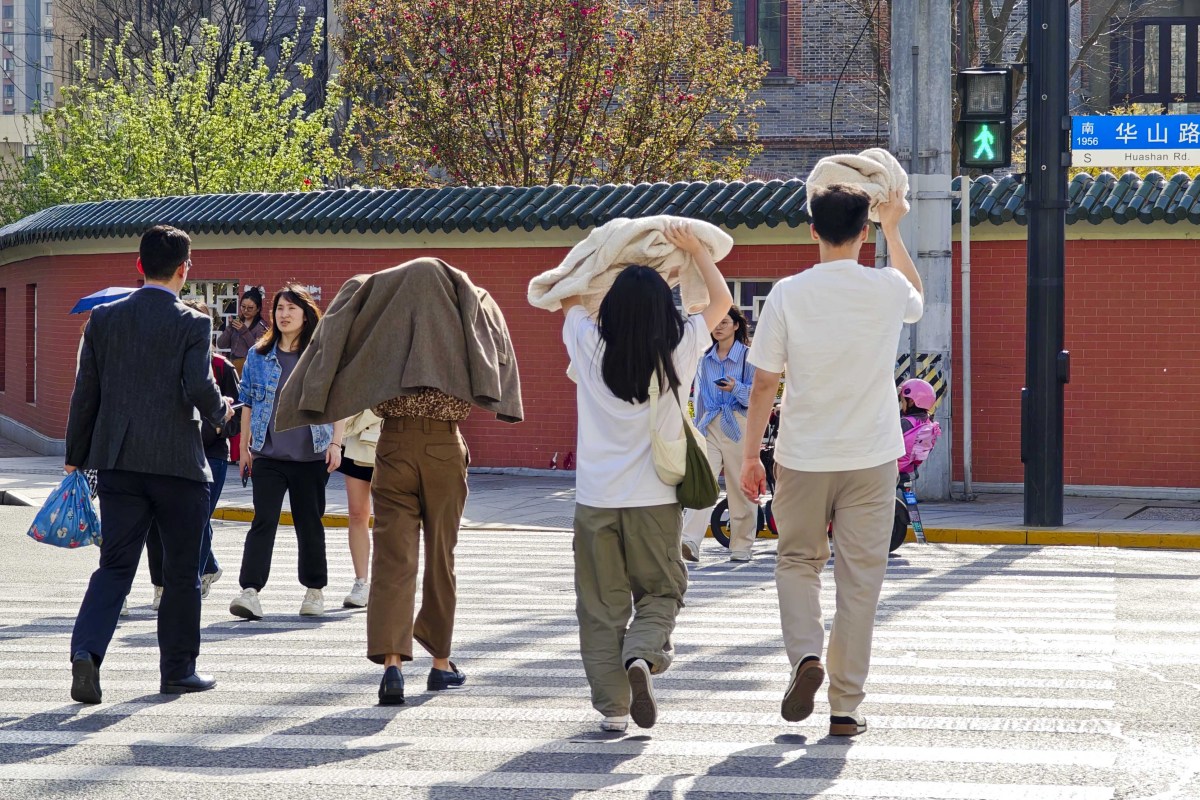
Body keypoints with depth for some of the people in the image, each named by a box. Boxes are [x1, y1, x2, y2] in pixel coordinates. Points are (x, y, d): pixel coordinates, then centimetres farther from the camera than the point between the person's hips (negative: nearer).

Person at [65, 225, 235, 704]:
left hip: (118, 461, 3)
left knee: (115, 564, 4)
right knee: (181, 571, 10)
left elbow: (85, 392, 7)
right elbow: (199, 387, -17)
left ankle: (87, 650, -18)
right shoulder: (191, 324, -7)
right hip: (178, 462, -3)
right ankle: (178, 669, 16)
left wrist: (77, 455, 14)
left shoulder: (103, 319, 5)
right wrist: (220, 413, 5)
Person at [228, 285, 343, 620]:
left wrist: (335, 443, -5)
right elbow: (248, 402, 11)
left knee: (309, 523, 9)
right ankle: (250, 592, -18)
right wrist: (245, 445, 8)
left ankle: (315, 591, 23)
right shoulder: (259, 355, 7)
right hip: (268, 455, 1)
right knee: (263, 520, -11)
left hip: (312, 455, 0)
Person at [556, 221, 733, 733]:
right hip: (655, 499, -1)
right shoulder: (678, 351, -6)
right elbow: (722, 302, 11)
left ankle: (612, 705, 6)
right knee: (660, 592, 13)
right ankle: (642, 656, -15)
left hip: (595, 499, 1)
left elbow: (567, 296, 17)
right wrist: (695, 250, 16)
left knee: (601, 605, 8)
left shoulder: (591, 347, -5)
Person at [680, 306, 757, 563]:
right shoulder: (705, 359, 14)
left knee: (741, 488, 2)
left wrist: (736, 388, -21)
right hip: (709, 426, 3)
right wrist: (696, 429, 23)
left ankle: (742, 547, 14)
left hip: (739, 426, -3)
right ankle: (689, 542, -28)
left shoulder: (748, 356, 1)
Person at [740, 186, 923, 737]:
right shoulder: (889, 289, -3)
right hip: (872, 458, 0)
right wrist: (893, 229, 32)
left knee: (798, 561, 19)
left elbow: (763, 384, -3)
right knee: (860, 577, 6)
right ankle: (846, 706, 7)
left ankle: (805, 655, -5)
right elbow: (917, 296, 25)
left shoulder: (788, 294, -7)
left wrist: (750, 454, 7)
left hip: (803, 458, 0)